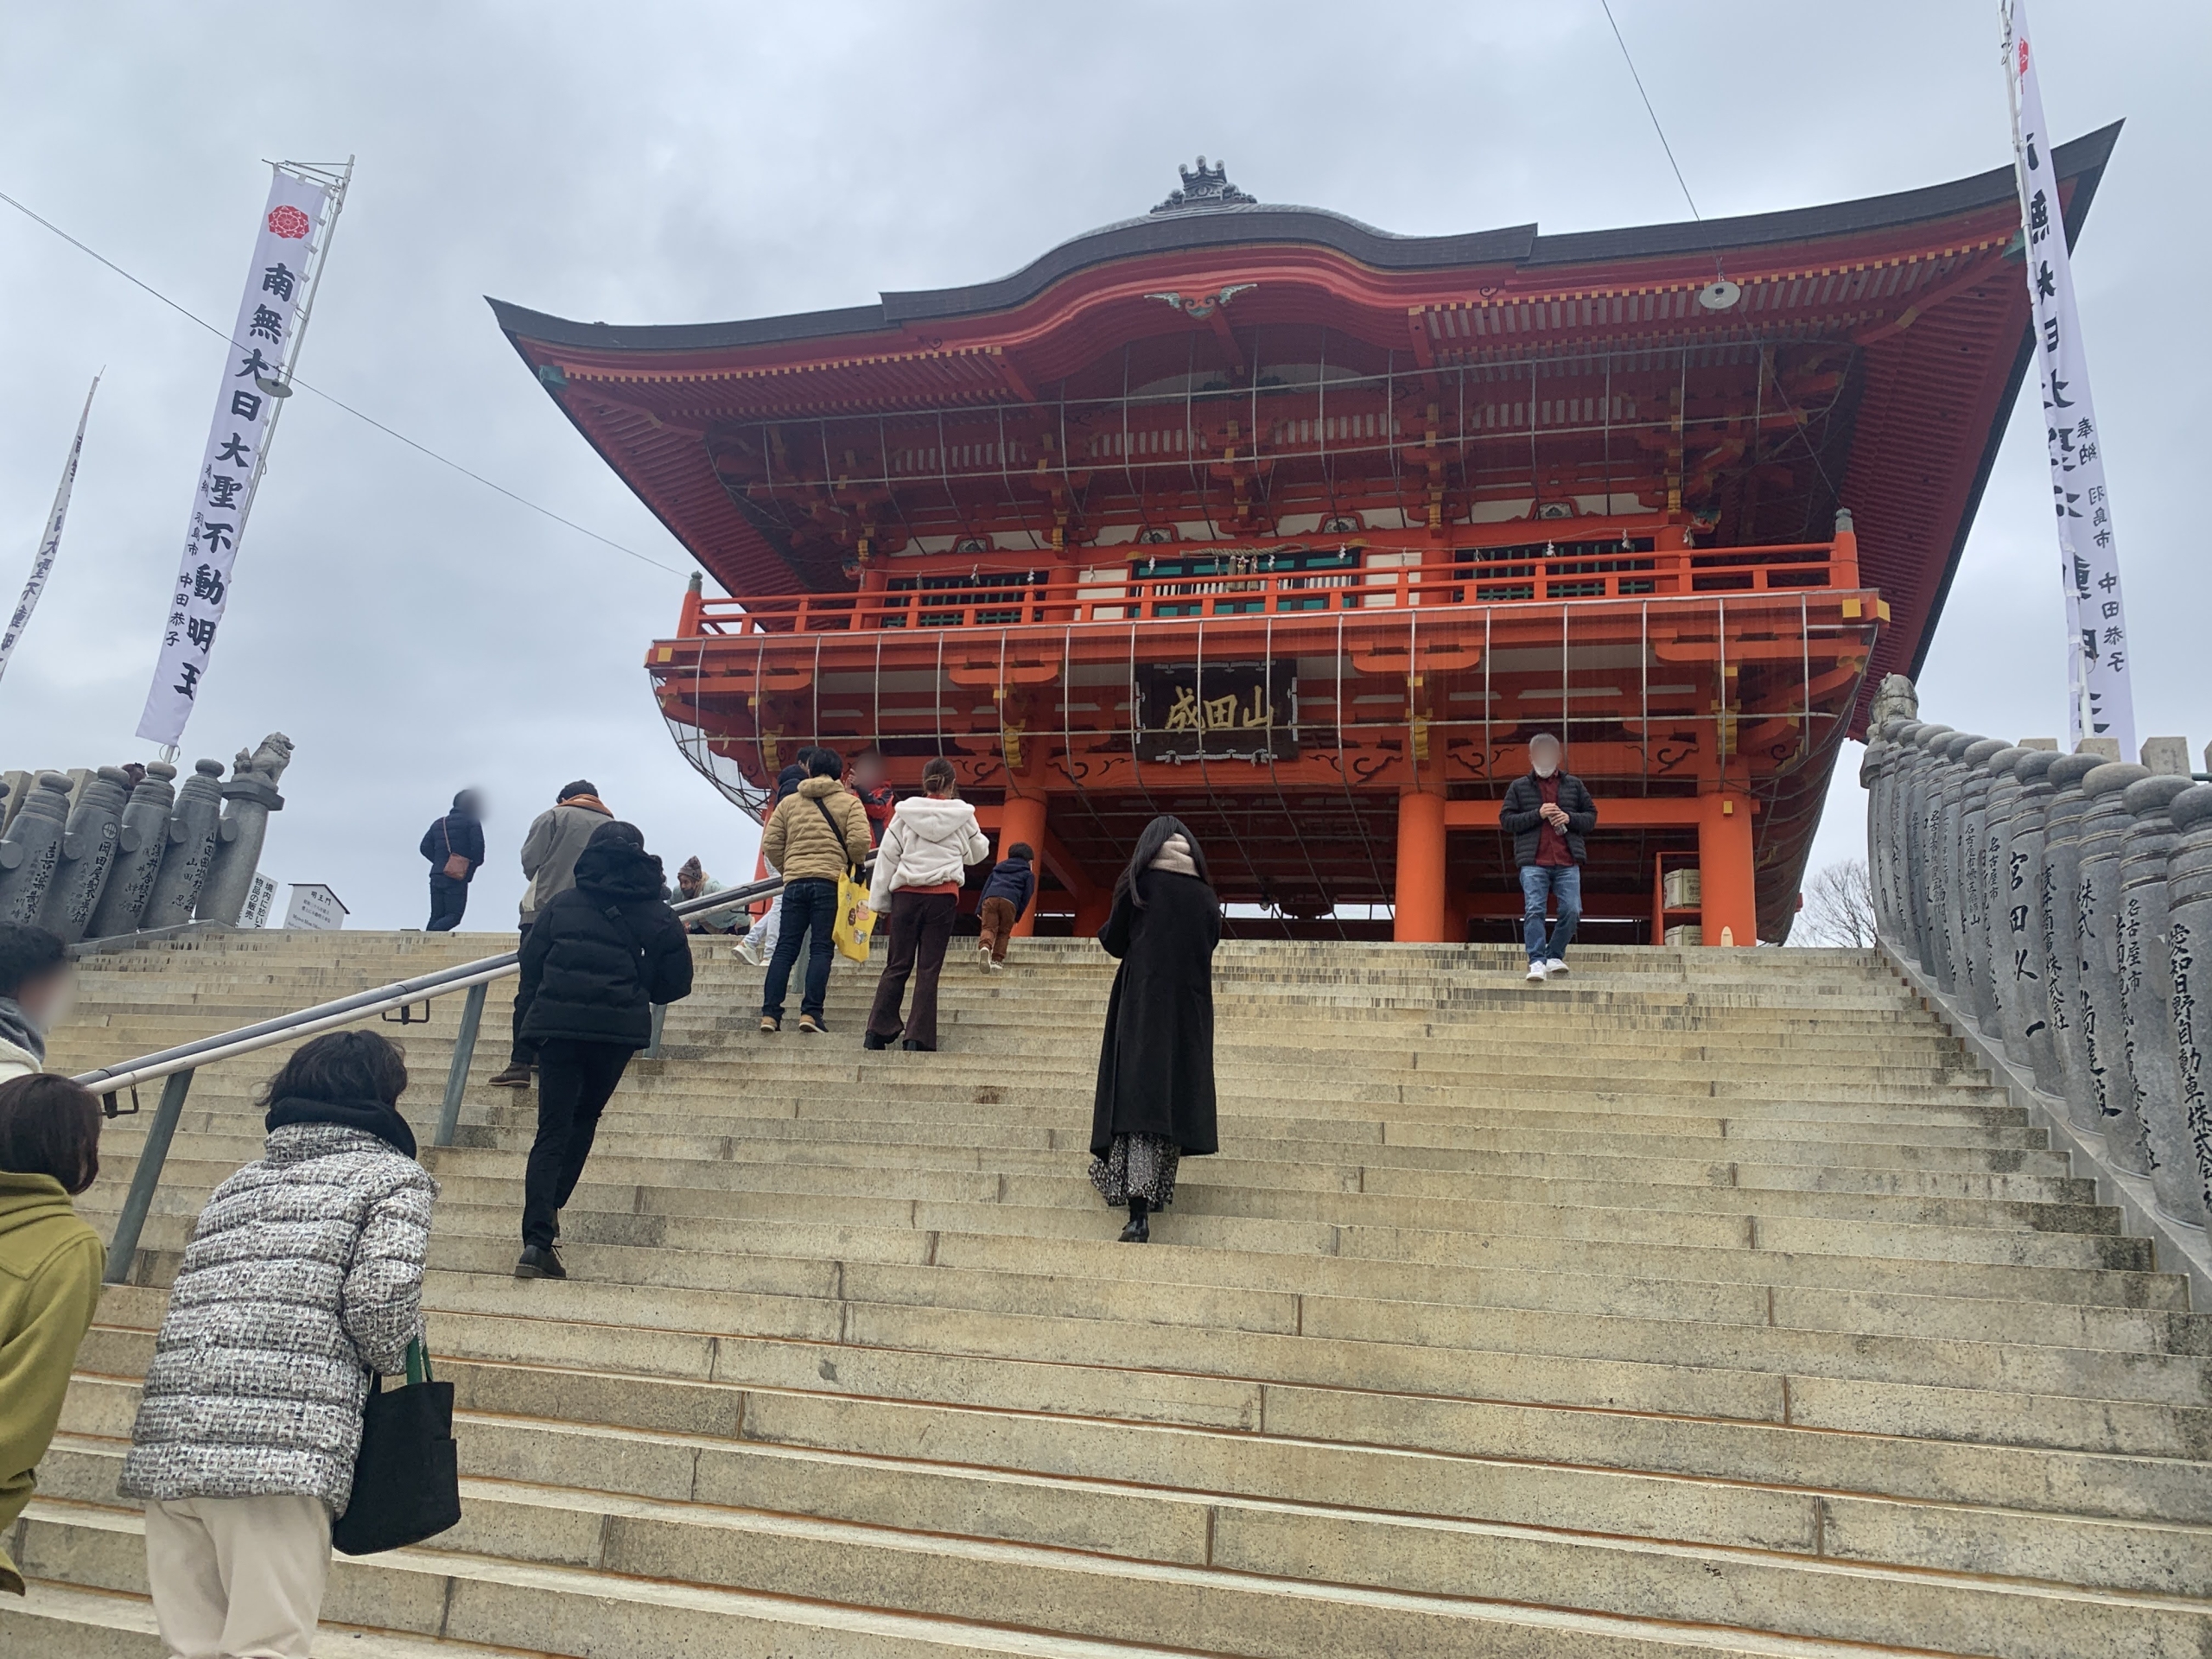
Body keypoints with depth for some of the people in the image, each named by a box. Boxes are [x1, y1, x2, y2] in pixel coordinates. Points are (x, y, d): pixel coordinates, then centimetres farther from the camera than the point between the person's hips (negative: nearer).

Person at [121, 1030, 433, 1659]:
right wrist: (392, 1362, 9)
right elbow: (382, 1295, -10)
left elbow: (196, 1299, 16)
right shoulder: (393, 1176, 4)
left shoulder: (237, 1183, 24)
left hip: (166, 1443, 7)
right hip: (283, 1447, -6)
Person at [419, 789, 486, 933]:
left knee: (436, 916, 9)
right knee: (454, 916, -5)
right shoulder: (472, 821, -1)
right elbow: (477, 846, -12)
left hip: (437, 876, 6)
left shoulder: (439, 823, 19)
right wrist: (476, 862, 7)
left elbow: (425, 848, 13)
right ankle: (430, 935, -28)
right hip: (457, 878, -6)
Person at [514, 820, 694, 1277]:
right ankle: (550, 1207, 17)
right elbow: (676, 982, 5)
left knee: (551, 1131, 1)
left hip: (556, 1025, 1)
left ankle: (537, 1241, -9)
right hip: (618, 1031, 0)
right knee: (585, 1116, 22)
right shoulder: (658, 916, 4)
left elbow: (530, 965, 8)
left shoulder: (561, 905, 8)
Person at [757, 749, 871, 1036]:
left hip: (795, 882, 3)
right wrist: (855, 863, 11)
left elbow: (770, 843, 9)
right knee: (821, 948, -1)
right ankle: (810, 1012, -9)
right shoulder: (849, 802, 5)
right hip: (830, 881, -3)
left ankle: (770, 1014, 0)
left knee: (785, 948, 5)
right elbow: (859, 841, -8)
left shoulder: (789, 802, 14)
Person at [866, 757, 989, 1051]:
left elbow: (887, 856, 2)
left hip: (906, 894, 1)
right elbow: (978, 853, 18)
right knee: (928, 969, 3)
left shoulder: (905, 813, 2)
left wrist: (879, 900, 8)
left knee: (898, 965, 9)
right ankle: (917, 1038, 0)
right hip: (943, 897, -1)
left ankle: (877, 1032, 4)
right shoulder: (962, 816, 2)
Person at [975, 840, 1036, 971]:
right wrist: (1018, 916, 18)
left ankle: (985, 946, -35)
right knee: (1003, 933, 12)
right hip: (1009, 902, -2)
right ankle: (997, 960, 1)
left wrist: (979, 910, 22)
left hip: (990, 899, 2)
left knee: (989, 928, -5)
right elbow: (1027, 896, 14)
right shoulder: (1028, 874, 25)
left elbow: (986, 888, 27)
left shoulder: (998, 867, 36)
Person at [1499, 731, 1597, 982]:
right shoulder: (1519, 787, 11)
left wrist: (1570, 818, -5)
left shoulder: (1573, 784, 17)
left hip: (1568, 862, 2)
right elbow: (1505, 820, 4)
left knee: (1571, 910, -6)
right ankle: (1537, 962, -12)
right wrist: (1537, 814, -8)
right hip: (1533, 861, -2)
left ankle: (1555, 956, 11)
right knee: (1534, 911, -12)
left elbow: (1591, 816, 16)